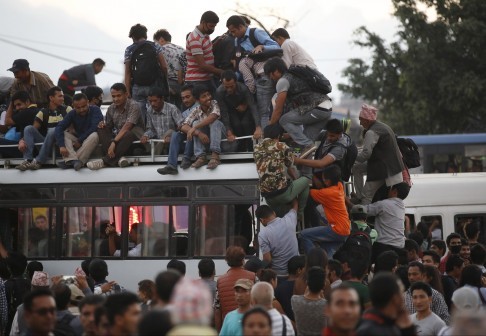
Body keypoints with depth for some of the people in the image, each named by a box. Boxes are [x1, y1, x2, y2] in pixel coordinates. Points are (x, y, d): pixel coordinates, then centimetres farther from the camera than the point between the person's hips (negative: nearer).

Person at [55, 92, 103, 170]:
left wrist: (80, 141, -20)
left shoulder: (95, 110, -11)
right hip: (77, 140, 3)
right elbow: (59, 127, -17)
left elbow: (94, 128, -22)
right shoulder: (72, 114, -3)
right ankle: (74, 161, -42)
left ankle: (70, 161, -38)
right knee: (64, 134, -19)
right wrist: (61, 146, -33)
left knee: (94, 135, -35)